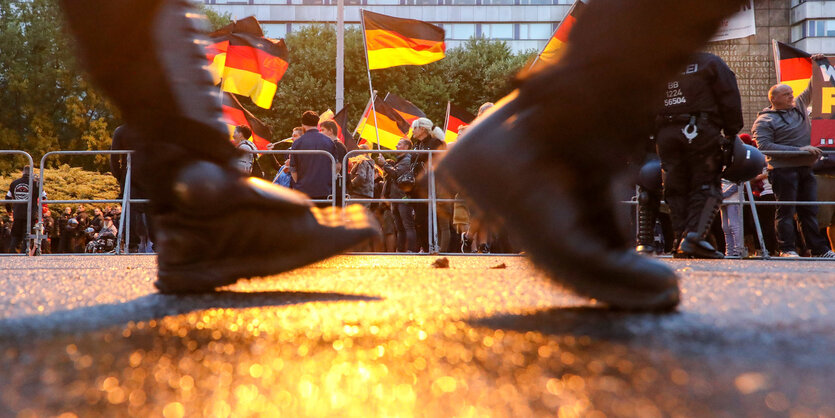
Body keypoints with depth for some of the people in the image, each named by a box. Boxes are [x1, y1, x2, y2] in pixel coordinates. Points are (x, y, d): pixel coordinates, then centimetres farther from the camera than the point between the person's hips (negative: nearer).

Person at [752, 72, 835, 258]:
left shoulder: (799, 106, 17)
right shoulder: (764, 120, -5)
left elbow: (812, 89, 33)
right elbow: (764, 146, -17)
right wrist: (799, 150, -18)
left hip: (806, 168, 7)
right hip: (784, 169, -7)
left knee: (810, 210, 9)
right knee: (786, 211, -6)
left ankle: (819, 249, 12)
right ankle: (787, 249, -3)